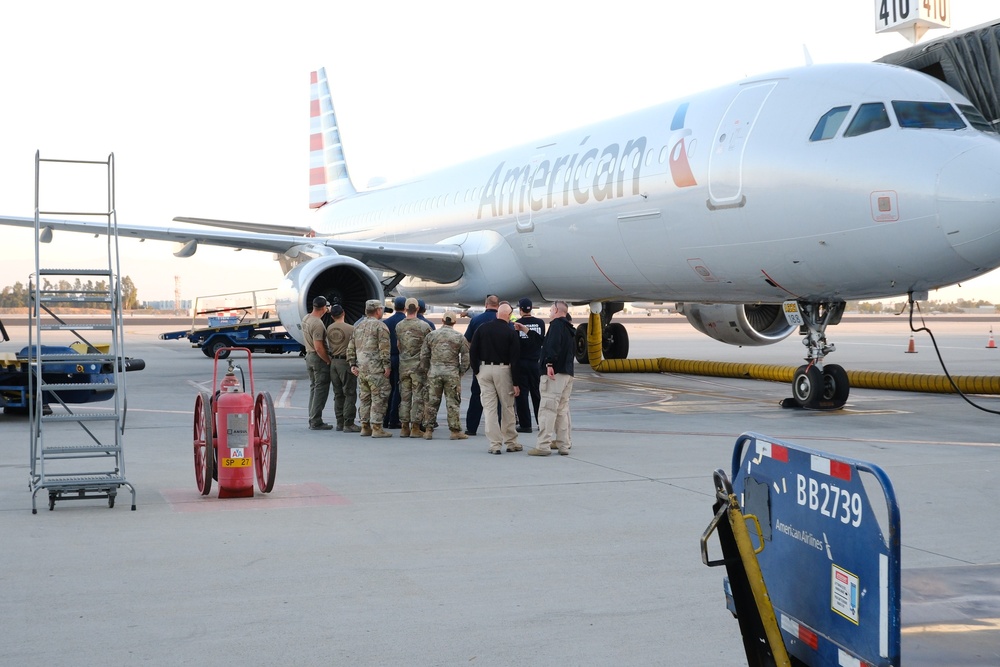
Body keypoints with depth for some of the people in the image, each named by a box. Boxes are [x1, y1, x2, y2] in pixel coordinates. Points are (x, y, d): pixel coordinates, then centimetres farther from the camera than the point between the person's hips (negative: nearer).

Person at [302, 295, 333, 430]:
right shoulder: (318, 324, -22)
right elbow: (318, 347, -25)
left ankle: (313, 420, 20)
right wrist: (328, 361, -15)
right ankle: (316, 422, -2)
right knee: (321, 390, -4)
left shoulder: (305, 319, 7)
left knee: (314, 388, 16)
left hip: (309, 356, 10)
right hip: (319, 358, -10)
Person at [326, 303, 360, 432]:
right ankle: (348, 424, -6)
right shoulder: (350, 329, -13)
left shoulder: (329, 329, 4)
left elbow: (329, 345, 9)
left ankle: (340, 423, 15)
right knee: (350, 394, -2)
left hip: (333, 362, 6)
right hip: (346, 362, -6)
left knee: (338, 394, 13)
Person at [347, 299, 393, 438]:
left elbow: (351, 347, 15)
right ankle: (376, 428, -6)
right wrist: (387, 366, -12)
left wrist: (352, 364, 16)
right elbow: (384, 348, -16)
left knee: (365, 398, 14)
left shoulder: (358, 326, 15)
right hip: (375, 369, -7)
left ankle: (365, 426, 18)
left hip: (361, 369, 7)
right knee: (379, 398, -4)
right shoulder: (380, 326, -9)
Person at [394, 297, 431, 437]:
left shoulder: (399, 326, 3)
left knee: (404, 396, 8)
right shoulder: (423, 325, -8)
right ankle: (415, 427, -1)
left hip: (403, 365, 4)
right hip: (419, 365, -3)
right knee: (418, 397, 0)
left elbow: (398, 345, 13)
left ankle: (404, 427, 9)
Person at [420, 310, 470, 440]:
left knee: (432, 401, 7)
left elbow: (424, 355, 7)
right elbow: (466, 357, -1)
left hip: (434, 372, 2)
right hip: (452, 373, -2)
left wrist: (426, 370, 17)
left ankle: (428, 430, 9)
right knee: (453, 403, 3)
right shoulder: (459, 337, 0)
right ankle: (455, 431, 5)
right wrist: (461, 371, 10)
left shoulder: (431, 335, 5)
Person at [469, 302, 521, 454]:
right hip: (503, 370, -2)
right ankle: (511, 442, 15)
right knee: (507, 407, 9)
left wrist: (476, 371, 10)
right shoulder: (511, 332, -5)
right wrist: (516, 382, -4)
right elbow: (515, 358, -6)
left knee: (489, 408, 3)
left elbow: (473, 351, 2)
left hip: (484, 369, 2)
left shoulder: (483, 328, 2)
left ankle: (495, 444, 1)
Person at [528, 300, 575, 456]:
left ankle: (543, 446, -14)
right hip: (568, 373, 9)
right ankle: (564, 445, 15)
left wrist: (549, 363, -27)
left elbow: (553, 344, -21)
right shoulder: (570, 329, 21)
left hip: (554, 373, -9)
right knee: (563, 410, 13)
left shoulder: (556, 324, -6)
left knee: (547, 409, -10)